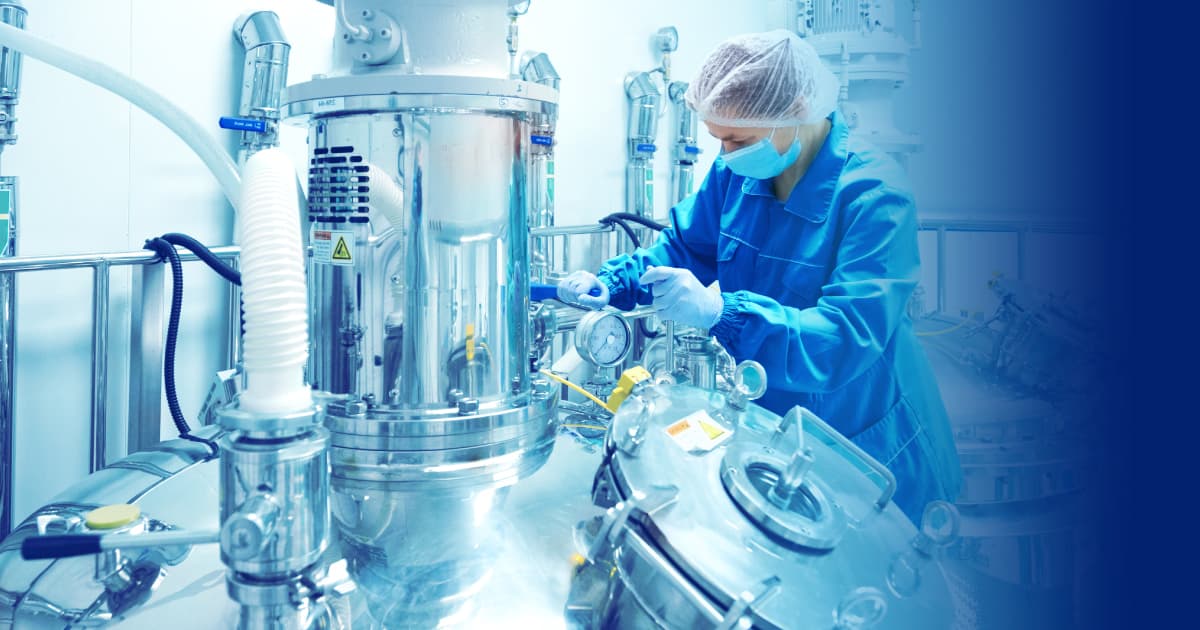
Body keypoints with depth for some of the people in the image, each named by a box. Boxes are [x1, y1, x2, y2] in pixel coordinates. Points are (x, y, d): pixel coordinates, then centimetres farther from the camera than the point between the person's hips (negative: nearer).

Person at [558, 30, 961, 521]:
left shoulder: (872, 195, -26)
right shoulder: (739, 172, -6)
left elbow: (848, 338, -35)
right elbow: (685, 246, 6)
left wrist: (720, 312, -47)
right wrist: (609, 284, -13)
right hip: (760, 409, 6)